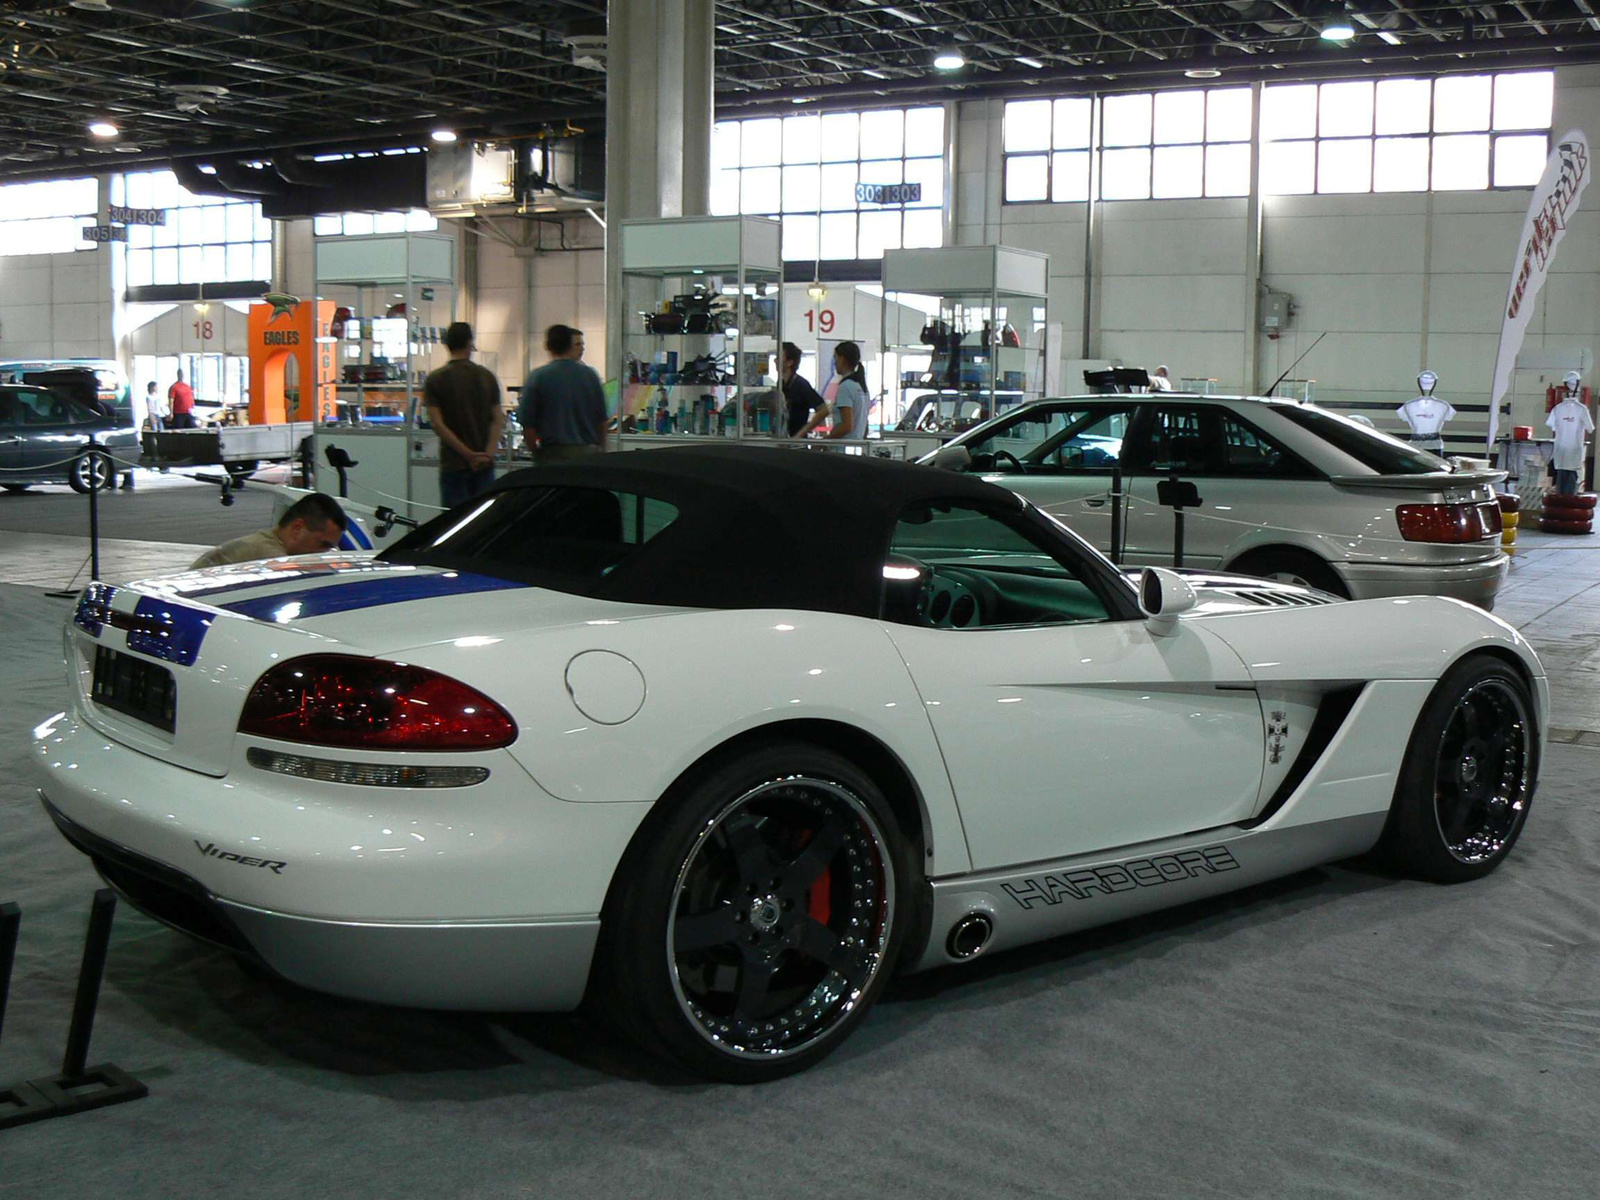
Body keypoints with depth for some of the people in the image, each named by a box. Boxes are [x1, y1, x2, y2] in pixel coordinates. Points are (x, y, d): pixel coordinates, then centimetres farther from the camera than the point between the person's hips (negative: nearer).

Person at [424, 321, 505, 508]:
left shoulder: (435, 379, -3)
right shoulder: (487, 377, 4)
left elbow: (437, 424, -10)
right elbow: (498, 420, -2)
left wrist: (469, 454, -11)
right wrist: (488, 453, -9)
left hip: (453, 464, -2)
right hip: (485, 464, 2)